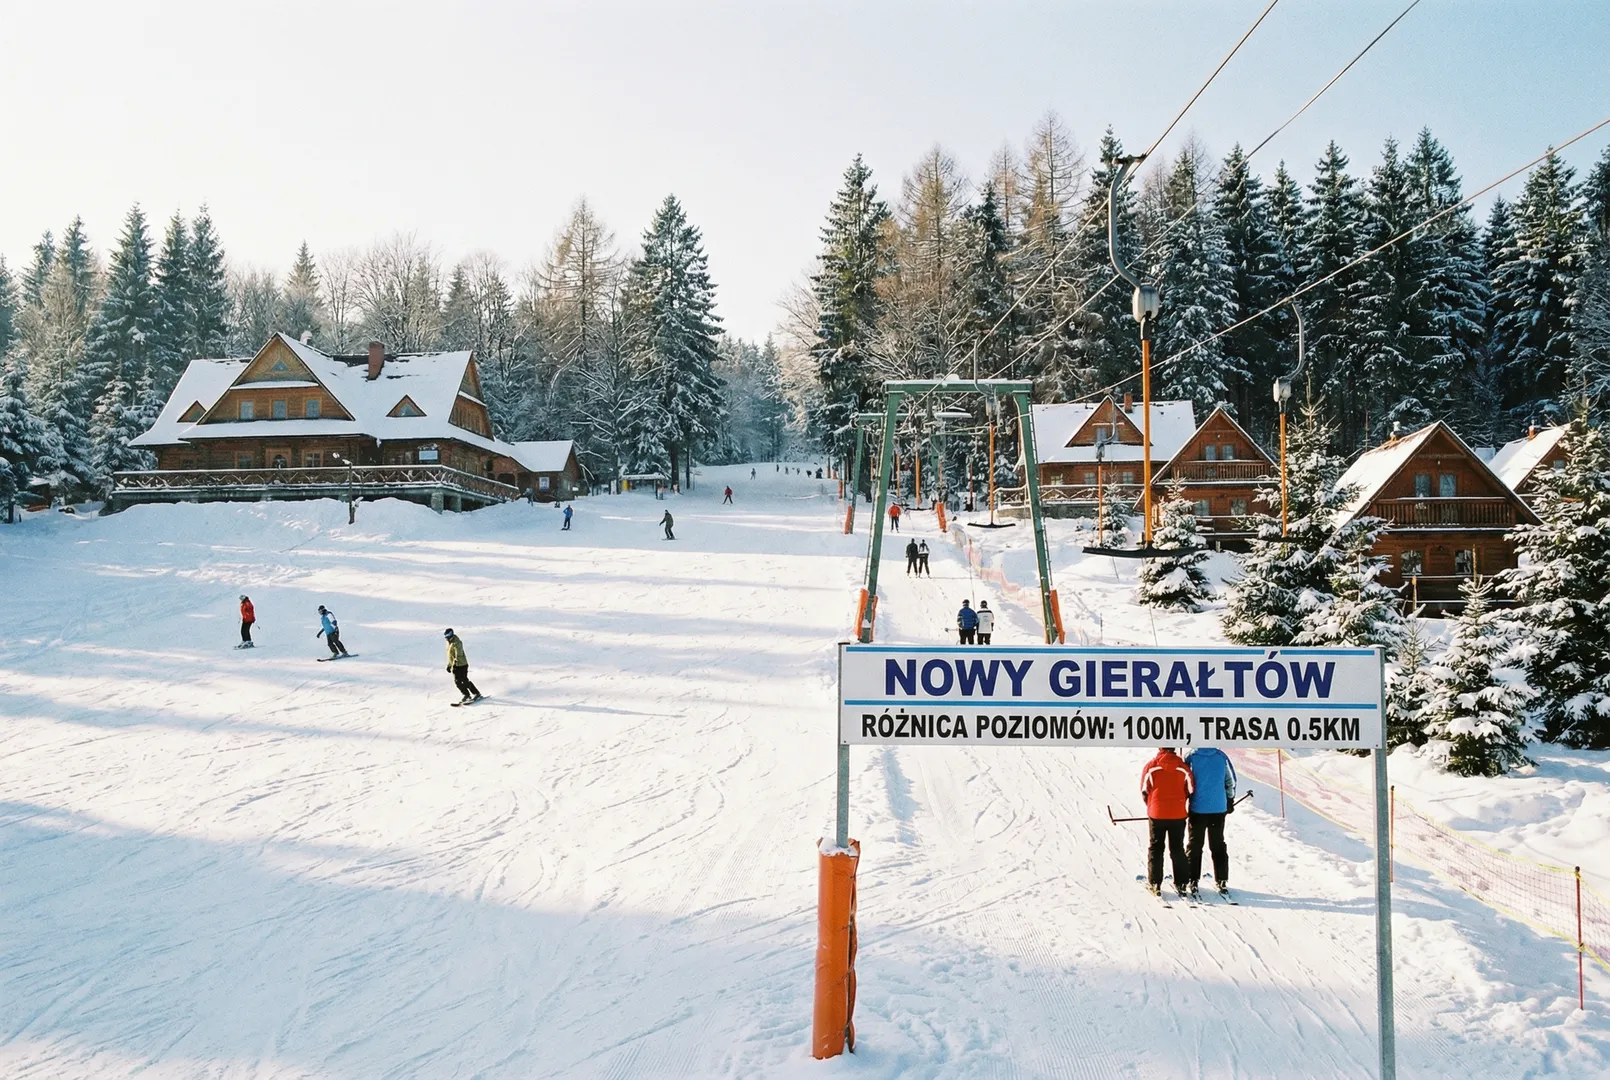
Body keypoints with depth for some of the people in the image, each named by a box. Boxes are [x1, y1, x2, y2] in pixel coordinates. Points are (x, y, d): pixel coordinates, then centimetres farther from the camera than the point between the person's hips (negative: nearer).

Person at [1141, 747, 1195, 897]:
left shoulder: (1150, 766, -9)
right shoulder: (1183, 767, -6)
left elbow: (1144, 791, -3)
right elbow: (1190, 791, 2)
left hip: (1156, 814, -1)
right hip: (1178, 815, 1)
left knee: (1155, 849, 10)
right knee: (1177, 849, 13)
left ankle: (1155, 883, 8)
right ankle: (1181, 883, 14)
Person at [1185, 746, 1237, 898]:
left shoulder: (1191, 757, -11)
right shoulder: (1221, 756, -4)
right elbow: (1231, 781, 4)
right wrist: (1230, 801, 17)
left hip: (1197, 808, -2)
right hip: (1219, 808, 2)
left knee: (1194, 845, 9)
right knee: (1218, 845, 14)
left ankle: (1193, 881, 7)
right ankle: (1222, 881, 12)